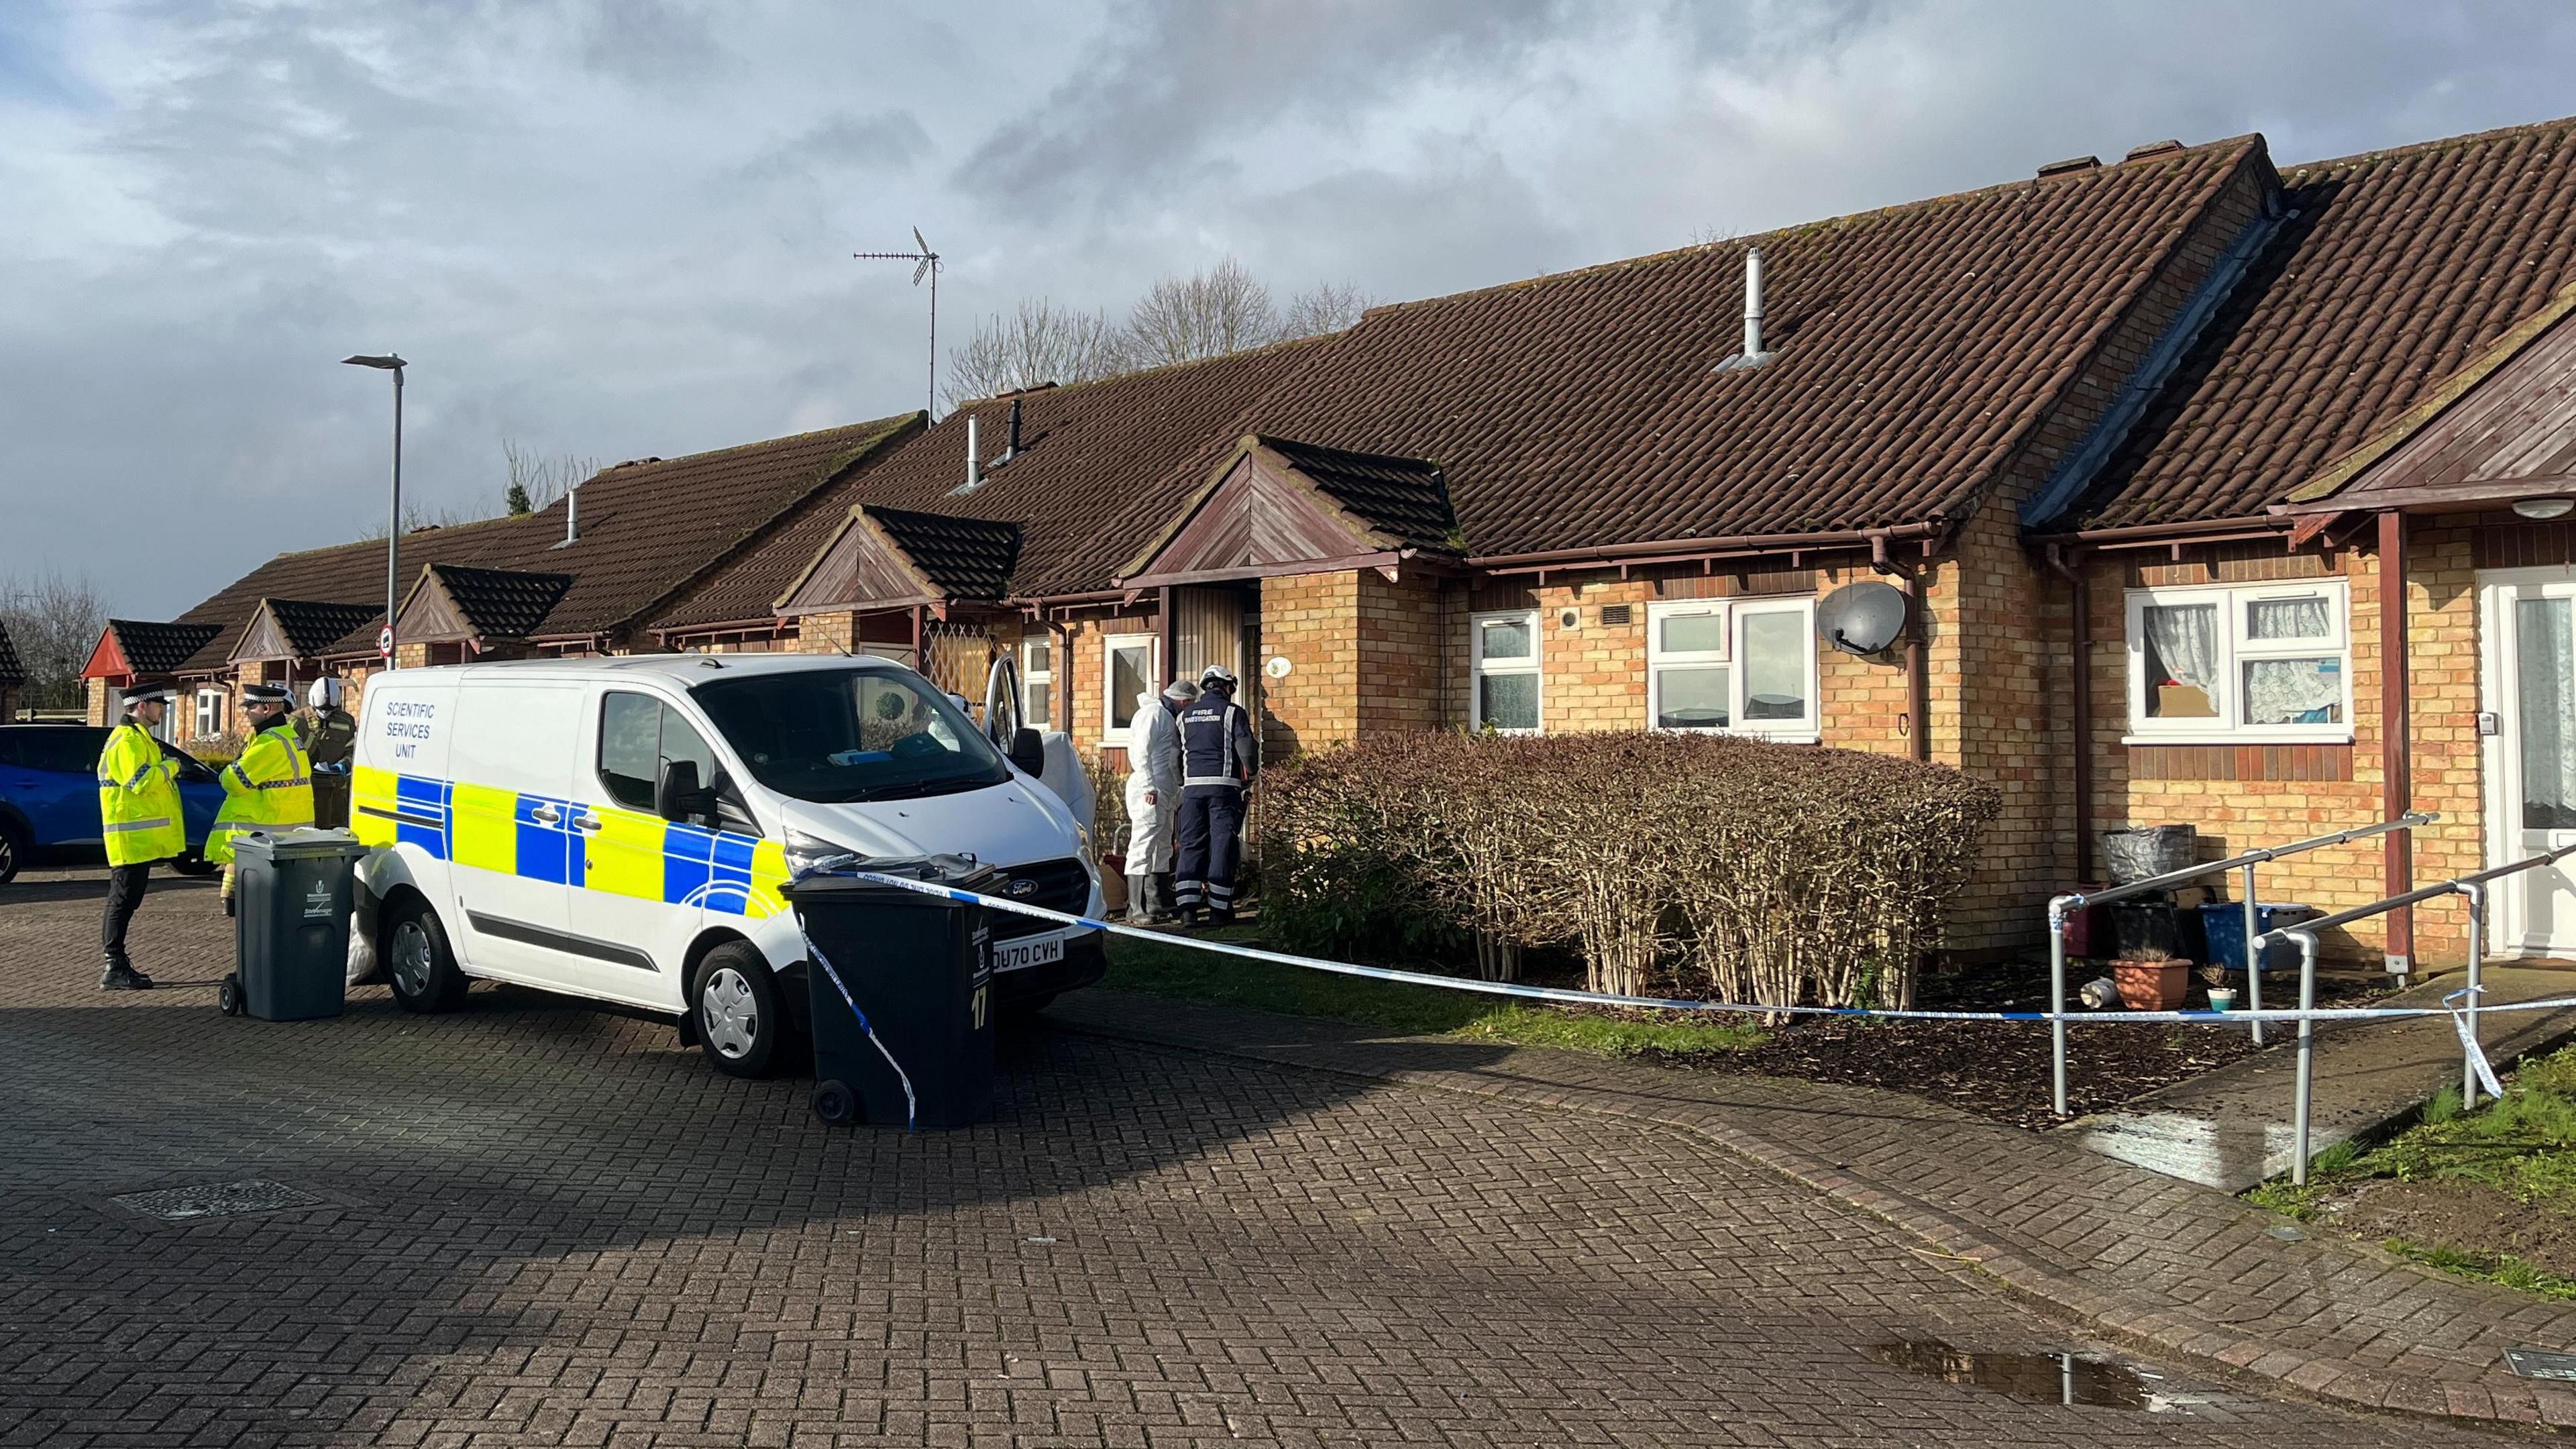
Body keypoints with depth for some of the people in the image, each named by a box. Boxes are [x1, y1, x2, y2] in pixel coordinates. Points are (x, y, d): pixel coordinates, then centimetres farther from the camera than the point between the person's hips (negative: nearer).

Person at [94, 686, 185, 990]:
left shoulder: (138, 737, 20)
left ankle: (117, 964, 20)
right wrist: (170, 766, -12)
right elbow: (140, 780, -26)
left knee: (124, 901, 14)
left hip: (139, 836, 11)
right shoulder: (128, 741, -15)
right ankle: (114, 970, -6)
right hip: (132, 836, -11)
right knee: (124, 900, -8)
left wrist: (165, 768, 13)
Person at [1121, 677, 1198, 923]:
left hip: (1165, 793, 11)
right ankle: (1135, 908, -13)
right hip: (1149, 792, -11)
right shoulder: (1153, 713, -7)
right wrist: (1149, 787, -23)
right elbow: (1141, 753, -17)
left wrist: (1177, 796, 22)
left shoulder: (1167, 717, 23)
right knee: (1143, 847, -11)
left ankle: (1152, 905, 19)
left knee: (1161, 849, 13)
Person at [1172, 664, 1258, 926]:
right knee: (1223, 845, 1)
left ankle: (1187, 907, -3)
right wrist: (1249, 776, 6)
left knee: (1191, 844, 5)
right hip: (1224, 786, -4)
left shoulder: (1185, 716, 15)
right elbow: (1246, 749, -9)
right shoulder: (1233, 712, 0)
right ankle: (1219, 909, 2)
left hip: (1192, 785, 4)